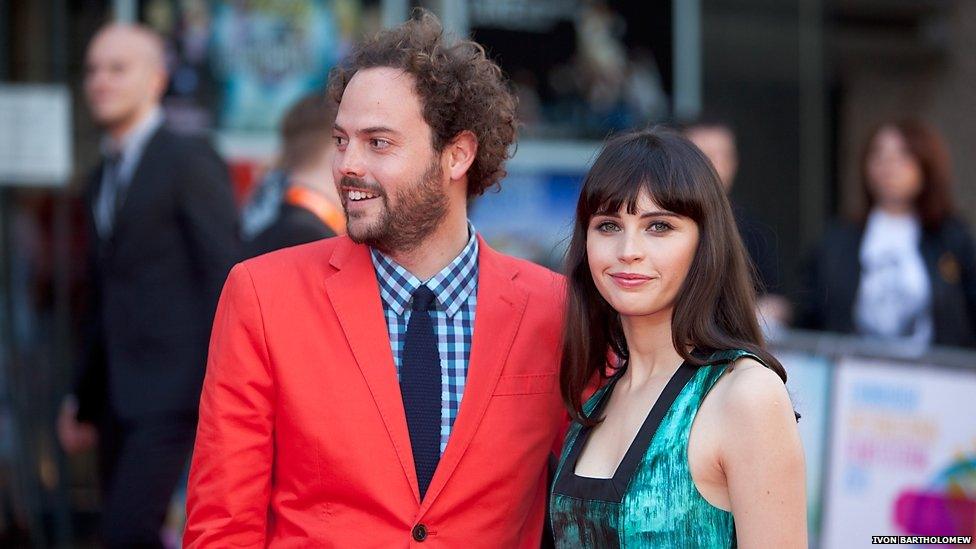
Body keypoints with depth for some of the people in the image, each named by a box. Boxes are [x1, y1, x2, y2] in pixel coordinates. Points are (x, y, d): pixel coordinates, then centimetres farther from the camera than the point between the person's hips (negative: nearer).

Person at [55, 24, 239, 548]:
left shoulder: (191, 162, -9)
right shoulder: (106, 179, 17)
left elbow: (225, 280, -13)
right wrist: (85, 401, 22)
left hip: (174, 390, -8)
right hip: (120, 395, 8)